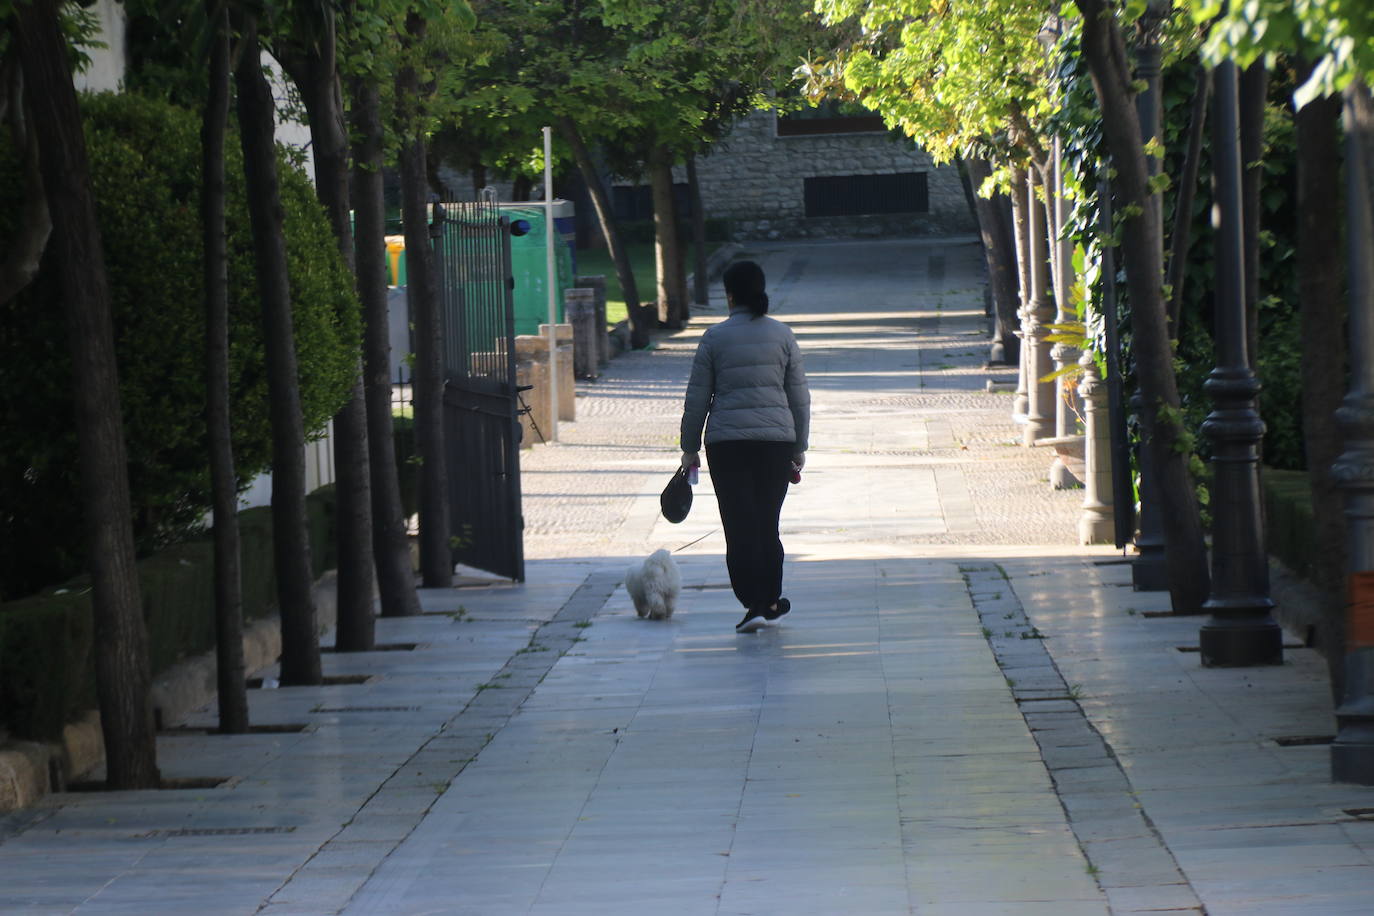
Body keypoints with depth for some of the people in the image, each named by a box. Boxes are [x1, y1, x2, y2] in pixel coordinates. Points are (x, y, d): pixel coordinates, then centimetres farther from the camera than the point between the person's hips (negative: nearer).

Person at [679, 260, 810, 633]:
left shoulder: (715, 338, -2)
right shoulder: (782, 335, 4)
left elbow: (697, 399, 1)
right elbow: (799, 396, 7)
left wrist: (690, 448, 10)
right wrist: (798, 450, 14)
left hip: (727, 442, -2)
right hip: (776, 441, 2)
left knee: (740, 526, 0)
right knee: (767, 524, 15)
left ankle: (754, 604, -8)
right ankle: (770, 600, 24)